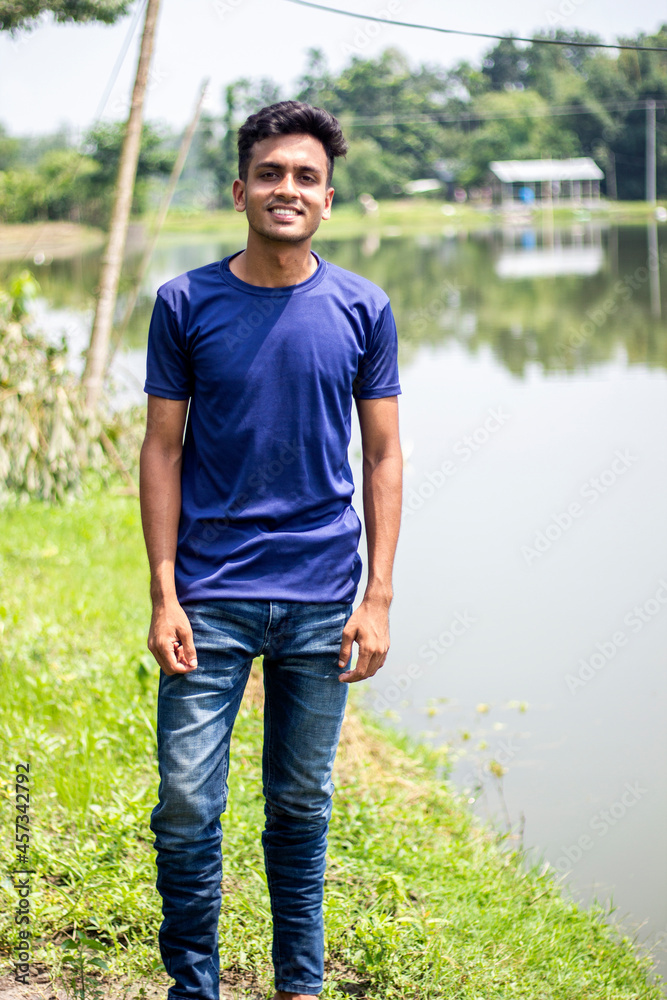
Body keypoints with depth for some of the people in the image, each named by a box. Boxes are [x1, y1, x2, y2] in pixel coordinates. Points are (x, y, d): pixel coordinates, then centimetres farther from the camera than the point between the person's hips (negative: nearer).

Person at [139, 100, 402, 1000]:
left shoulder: (362, 311, 1)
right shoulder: (186, 304, -1)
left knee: (302, 807, 12)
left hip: (320, 601, 1)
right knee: (187, 808, -1)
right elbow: (163, 450, 1)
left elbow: (384, 456, 5)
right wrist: (164, 596, -5)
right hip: (211, 596, -1)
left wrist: (378, 599, -2)